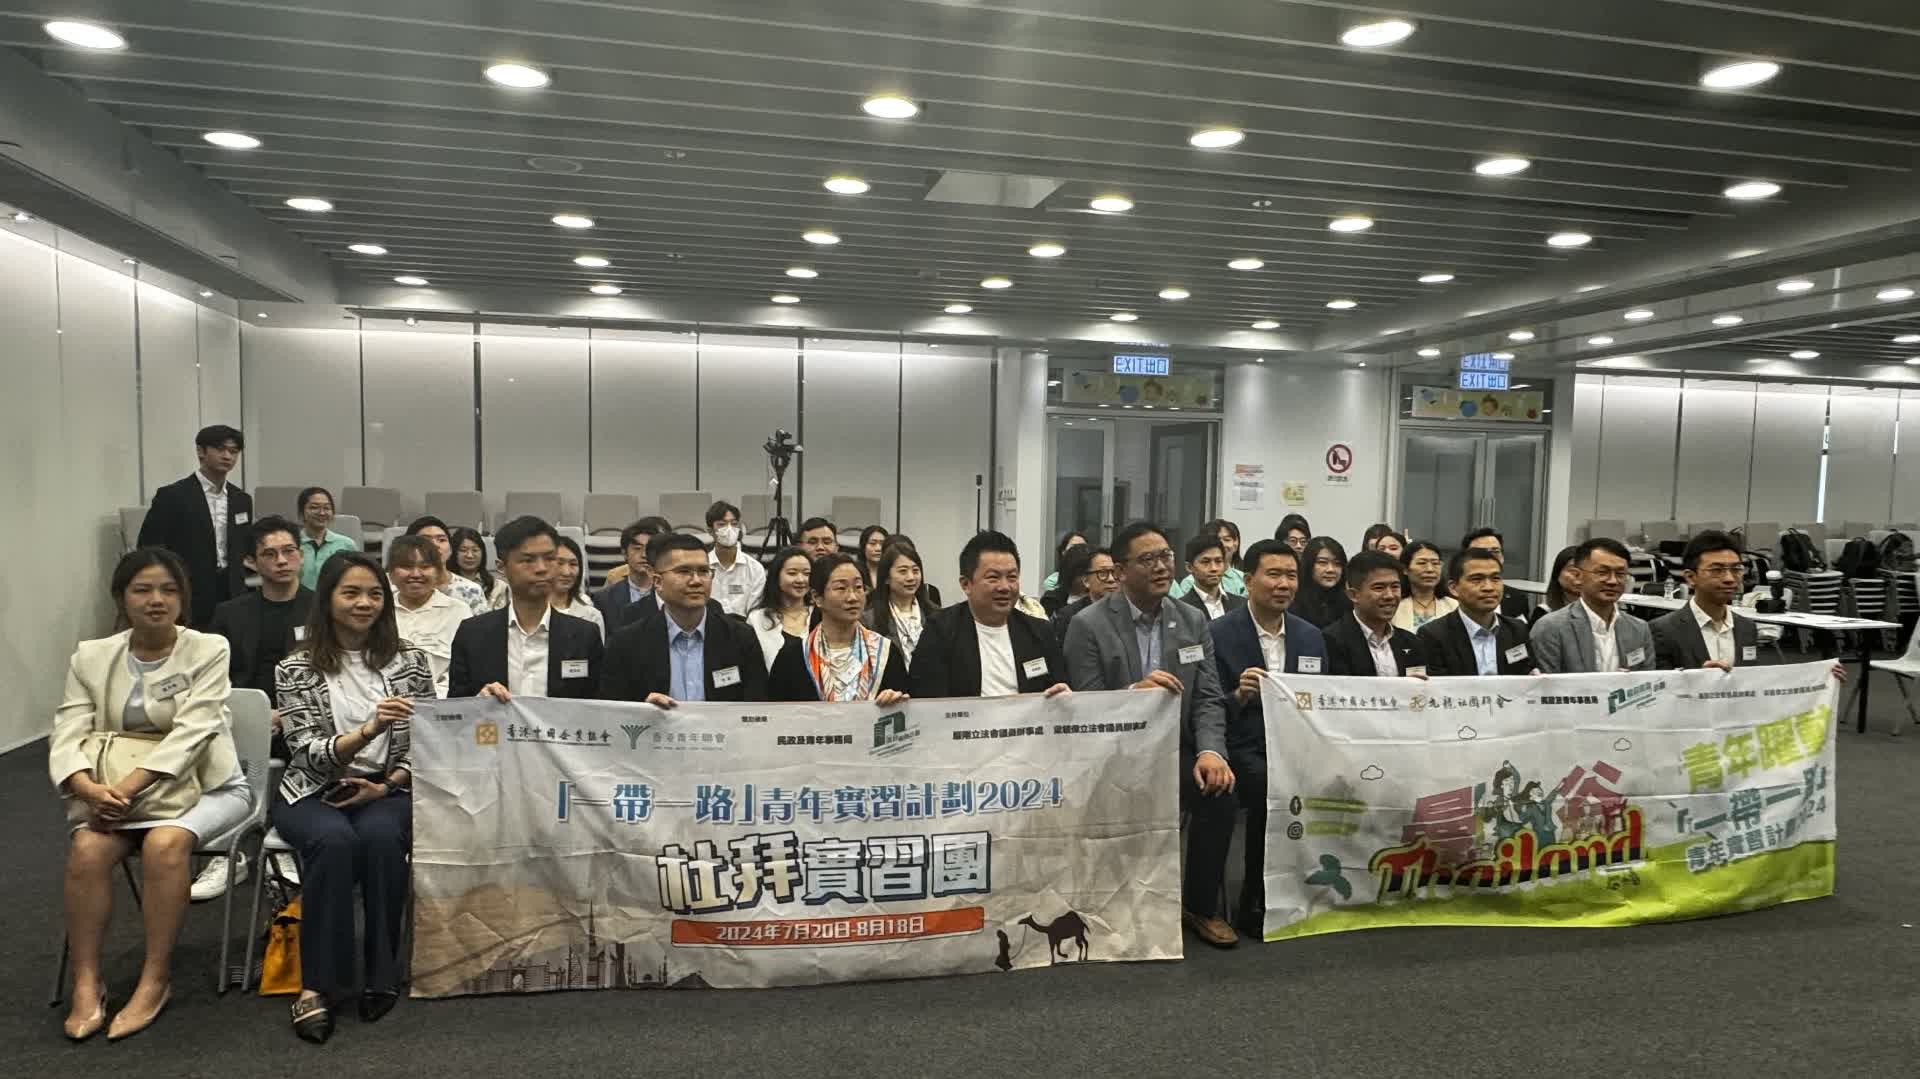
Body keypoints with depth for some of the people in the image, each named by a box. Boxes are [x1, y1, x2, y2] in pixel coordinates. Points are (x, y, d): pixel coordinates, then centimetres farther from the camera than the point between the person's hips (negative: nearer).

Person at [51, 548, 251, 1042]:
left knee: (164, 844, -32)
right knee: (87, 848, -27)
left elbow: (190, 733, -16)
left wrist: (128, 787, -28)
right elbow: (66, 738, -5)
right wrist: (90, 788, -25)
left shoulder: (209, 651, -6)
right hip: (112, 791, 3)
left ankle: (156, 979, -17)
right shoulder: (91, 657, 5)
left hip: (202, 786, -3)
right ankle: (87, 981, -13)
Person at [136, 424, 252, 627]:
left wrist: (239, 584, 9)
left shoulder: (242, 500, 11)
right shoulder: (172, 496, -6)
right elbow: (148, 549, -5)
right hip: (188, 599, -4)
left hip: (232, 596, 5)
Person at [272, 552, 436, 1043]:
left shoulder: (410, 660, 4)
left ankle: (382, 975, -19)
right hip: (315, 793, -1)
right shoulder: (297, 668, 1)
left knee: (380, 836, -33)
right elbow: (309, 754, -9)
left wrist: (384, 786, -9)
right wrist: (369, 729, -27)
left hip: (387, 790, 1)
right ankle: (317, 984, -25)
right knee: (334, 839, -35)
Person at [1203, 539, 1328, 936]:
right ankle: (1255, 904, -13)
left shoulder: (1311, 637, 12)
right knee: (1270, 784, -33)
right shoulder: (1218, 635, -5)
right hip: (1241, 751, -4)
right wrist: (1239, 695, -24)